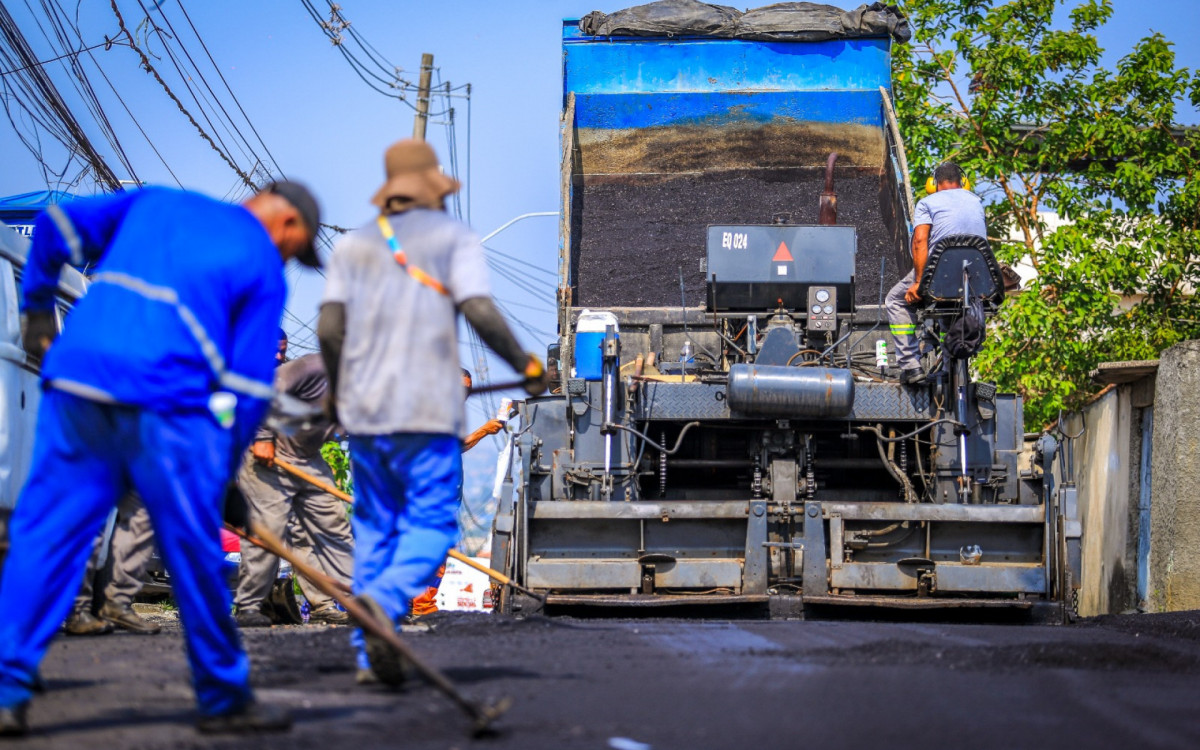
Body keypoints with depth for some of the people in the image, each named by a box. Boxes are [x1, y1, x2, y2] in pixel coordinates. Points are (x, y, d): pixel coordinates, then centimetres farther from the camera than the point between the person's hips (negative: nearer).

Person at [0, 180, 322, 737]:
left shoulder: (155, 203, 23)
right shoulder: (263, 267, 9)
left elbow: (56, 226, 19)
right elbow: (251, 383, 3)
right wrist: (225, 476, 9)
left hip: (75, 381, 5)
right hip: (168, 405, -4)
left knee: (45, 534, 4)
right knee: (193, 550, 5)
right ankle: (224, 700, 17)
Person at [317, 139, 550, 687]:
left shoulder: (353, 245, 14)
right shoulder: (453, 237, 5)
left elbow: (329, 328, 5)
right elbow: (480, 312, -9)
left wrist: (338, 388, 20)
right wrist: (526, 366, 2)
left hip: (363, 411, 4)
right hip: (427, 414, -4)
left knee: (374, 527, 12)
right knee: (430, 525, -2)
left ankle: (370, 652, 6)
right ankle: (383, 601, -30)